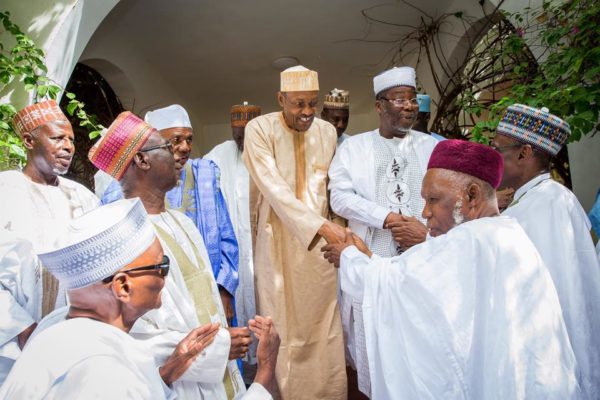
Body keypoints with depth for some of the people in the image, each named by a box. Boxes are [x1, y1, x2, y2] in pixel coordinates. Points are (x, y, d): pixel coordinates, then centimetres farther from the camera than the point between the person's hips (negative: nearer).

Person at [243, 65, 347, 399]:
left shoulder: (328, 132, 5)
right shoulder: (260, 129, -9)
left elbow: (333, 187, 12)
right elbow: (273, 188, -20)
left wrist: (333, 227, 2)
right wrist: (321, 225, -28)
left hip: (321, 241, 3)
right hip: (278, 242, -3)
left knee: (324, 329, 8)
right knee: (284, 330, 6)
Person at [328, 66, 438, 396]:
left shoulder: (434, 147, 11)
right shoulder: (353, 146, 6)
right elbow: (340, 197, -6)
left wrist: (429, 231, -13)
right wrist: (392, 218, -12)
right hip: (371, 260, -1)